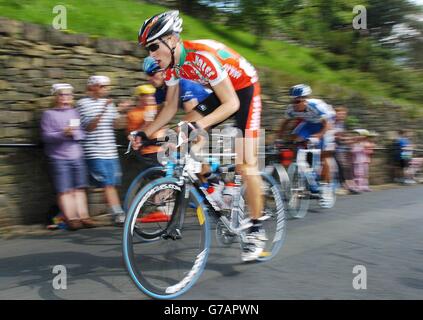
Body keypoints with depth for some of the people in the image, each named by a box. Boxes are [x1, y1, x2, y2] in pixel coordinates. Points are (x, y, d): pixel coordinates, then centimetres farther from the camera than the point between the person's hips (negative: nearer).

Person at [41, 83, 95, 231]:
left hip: (77, 156, 3)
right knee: (65, 190, -4)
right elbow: (46, 136, -5)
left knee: (79, 188, 5)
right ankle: (71, 218, 1)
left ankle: (83, 216, 9)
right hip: (59, 157, -3)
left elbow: (82, 134, 9)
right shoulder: (49, 114, 2)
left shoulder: (75, 112, 12)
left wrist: (75, 133, -12)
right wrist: (62, 134, -19)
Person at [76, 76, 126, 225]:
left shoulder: (108, 102, 14)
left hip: (110, 151, 6)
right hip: (95, 152, -6)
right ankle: (118, 214, -9)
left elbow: (114, 124, 13)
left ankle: (118, 214, 14)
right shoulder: (84, 103, -3)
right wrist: (103, 111, -21)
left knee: (112, 183, 7)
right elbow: (89, 126, -12)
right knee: (108, 184, -9)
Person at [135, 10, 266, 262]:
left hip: (245, 90, -8)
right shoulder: (172, 65, -9)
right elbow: (171, 108, -1)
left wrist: (198, 125, -46)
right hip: (221, 92, 8)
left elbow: (232, 104, -35)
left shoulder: (202, 56, -33)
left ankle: (257, 230, 1)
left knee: (246, 164, -11)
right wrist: (145, 134, -11)